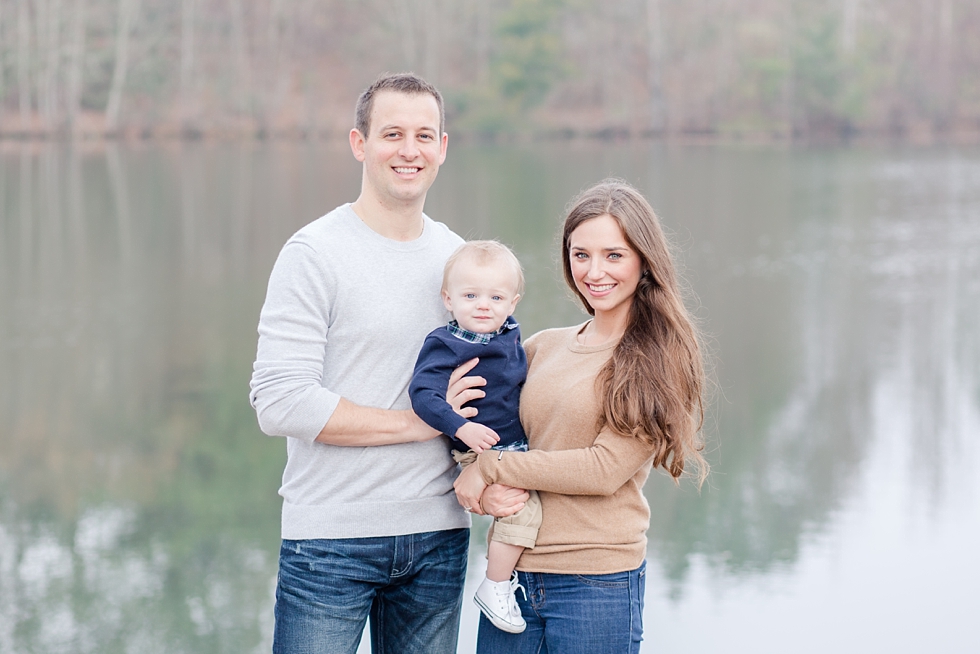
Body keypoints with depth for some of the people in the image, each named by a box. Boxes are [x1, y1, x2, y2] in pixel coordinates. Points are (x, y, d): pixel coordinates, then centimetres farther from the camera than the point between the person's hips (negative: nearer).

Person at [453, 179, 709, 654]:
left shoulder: (658, 360, -4)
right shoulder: (543, 347, 10)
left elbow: (607, 468, -12)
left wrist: (492, 468, -9)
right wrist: (483, 487, -4)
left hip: (597, 582, -4)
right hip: (513, 572, 4)